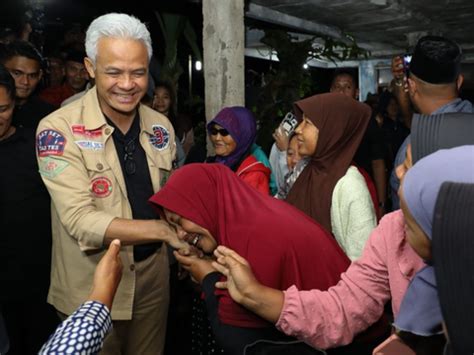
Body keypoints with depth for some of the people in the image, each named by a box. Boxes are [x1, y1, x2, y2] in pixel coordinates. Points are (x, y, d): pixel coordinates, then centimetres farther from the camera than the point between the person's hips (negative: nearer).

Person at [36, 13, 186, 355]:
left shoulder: (161, 126, -1)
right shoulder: (58, 129, -17)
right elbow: (81, 220, -25)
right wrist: (162, 229, -33)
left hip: (153, 274, 5)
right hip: (92, 286, -4)